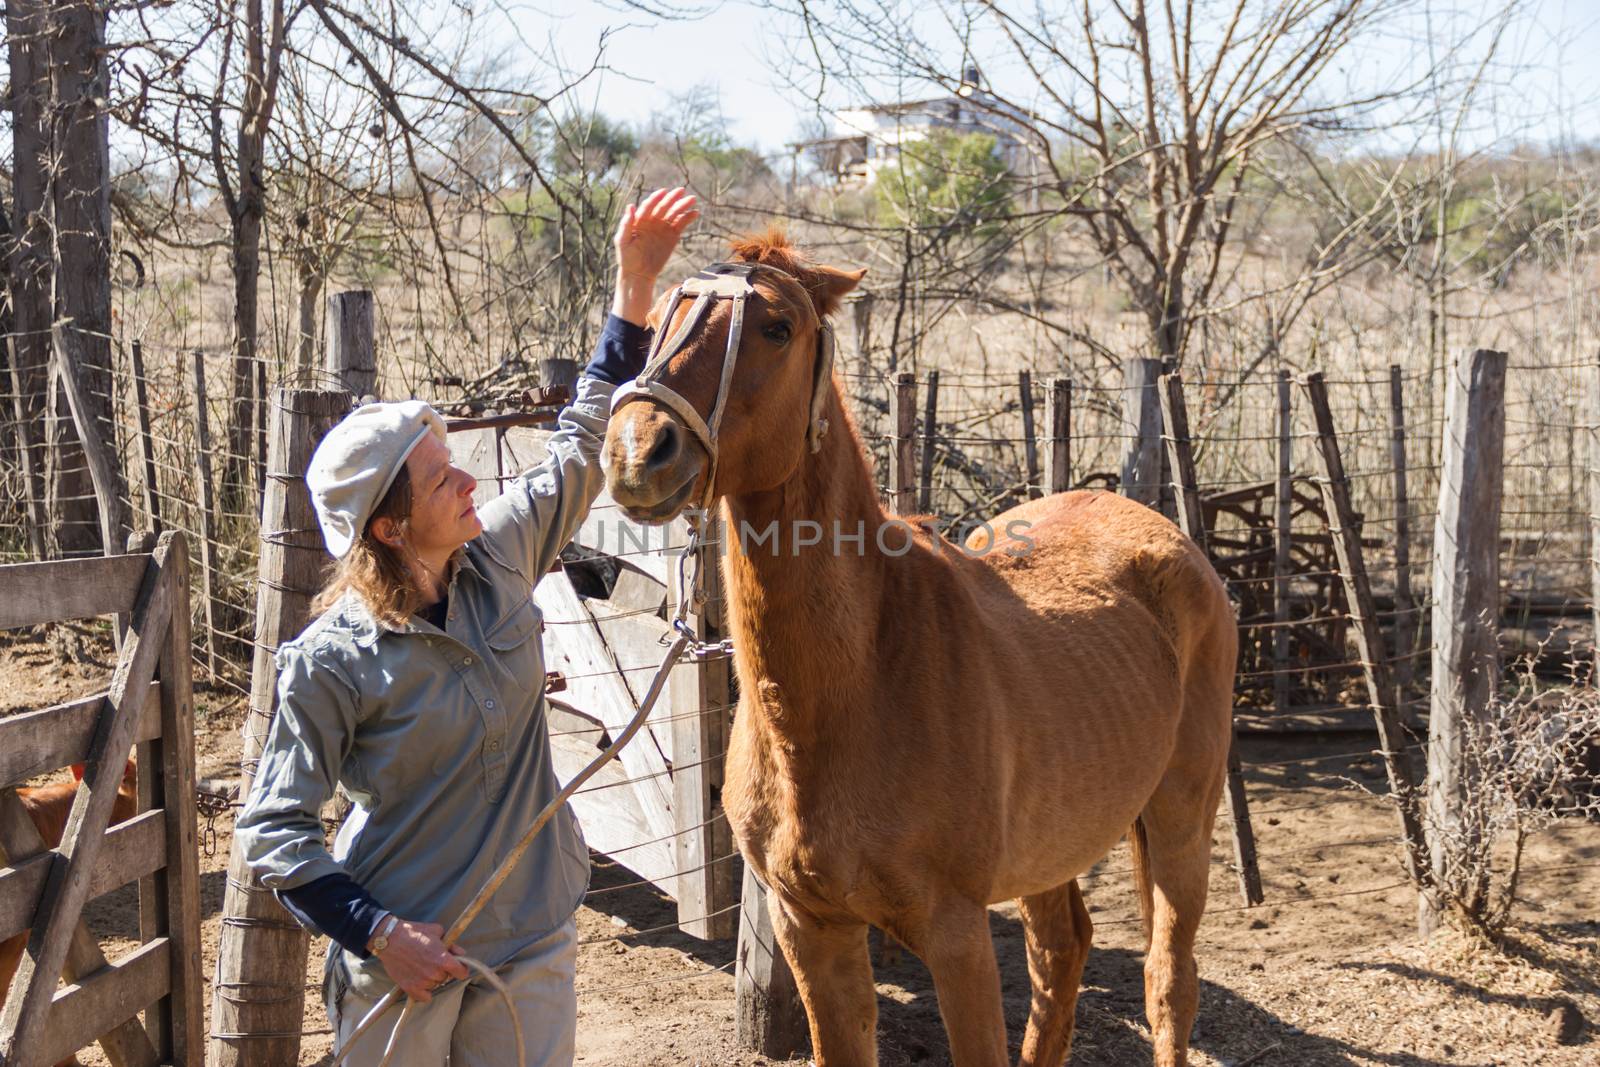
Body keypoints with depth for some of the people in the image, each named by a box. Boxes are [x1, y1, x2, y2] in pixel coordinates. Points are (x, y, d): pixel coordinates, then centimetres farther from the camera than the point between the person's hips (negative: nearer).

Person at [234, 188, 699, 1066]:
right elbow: (271, 830, -12)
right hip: (403, 960, -4)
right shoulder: (332, 661, -18)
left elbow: (584, 443, 6)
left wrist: (635, 282, 2)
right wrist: (376, 933, -20)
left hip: (534, 944, 4)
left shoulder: (499, 557, -4)